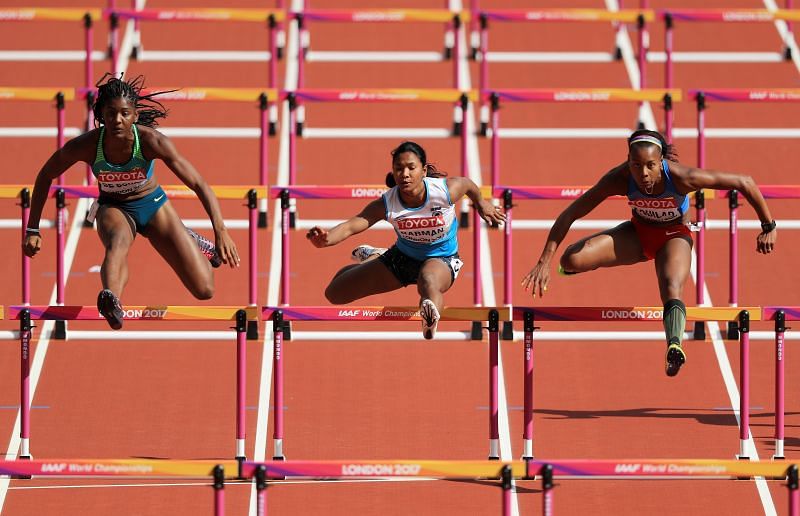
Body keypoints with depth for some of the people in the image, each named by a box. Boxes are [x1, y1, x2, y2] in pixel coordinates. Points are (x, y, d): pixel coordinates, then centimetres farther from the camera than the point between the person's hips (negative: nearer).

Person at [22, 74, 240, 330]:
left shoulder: (151, 141, -28)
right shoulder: (87, 145, -26)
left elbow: (199, 184, -27)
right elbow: (45, 176, -7)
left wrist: (221, 231, -37)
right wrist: (32, 230, -8)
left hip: (153, 205, 1)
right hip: (113, 209, -1)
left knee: (204, 290, -3)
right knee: (118, 241, -41)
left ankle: (189, 241, 32)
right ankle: (110, 299, -73)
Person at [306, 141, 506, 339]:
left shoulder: (446, 191, -26)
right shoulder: (385, 205, -26)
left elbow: (468, 184, -2)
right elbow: (350, 226, -38)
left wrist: (481, 204, 19)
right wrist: (325, 239, -61)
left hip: (441, 258, -3)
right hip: (402, 257, 3)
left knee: (429, 281, -43)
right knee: (335, 293, 9)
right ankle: (372, 258, 38)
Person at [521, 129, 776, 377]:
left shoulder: (681, 177, -34)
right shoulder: (620, 179, -29)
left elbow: (745, 183, -26)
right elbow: (570, 214, -22)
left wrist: (769, 228, -17)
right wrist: (544, 262, -27)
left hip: (674, 236, -2)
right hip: (638, 232, 2)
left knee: (672, 287, -35)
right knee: (572, 260, -17)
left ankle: (674, 345, -58)